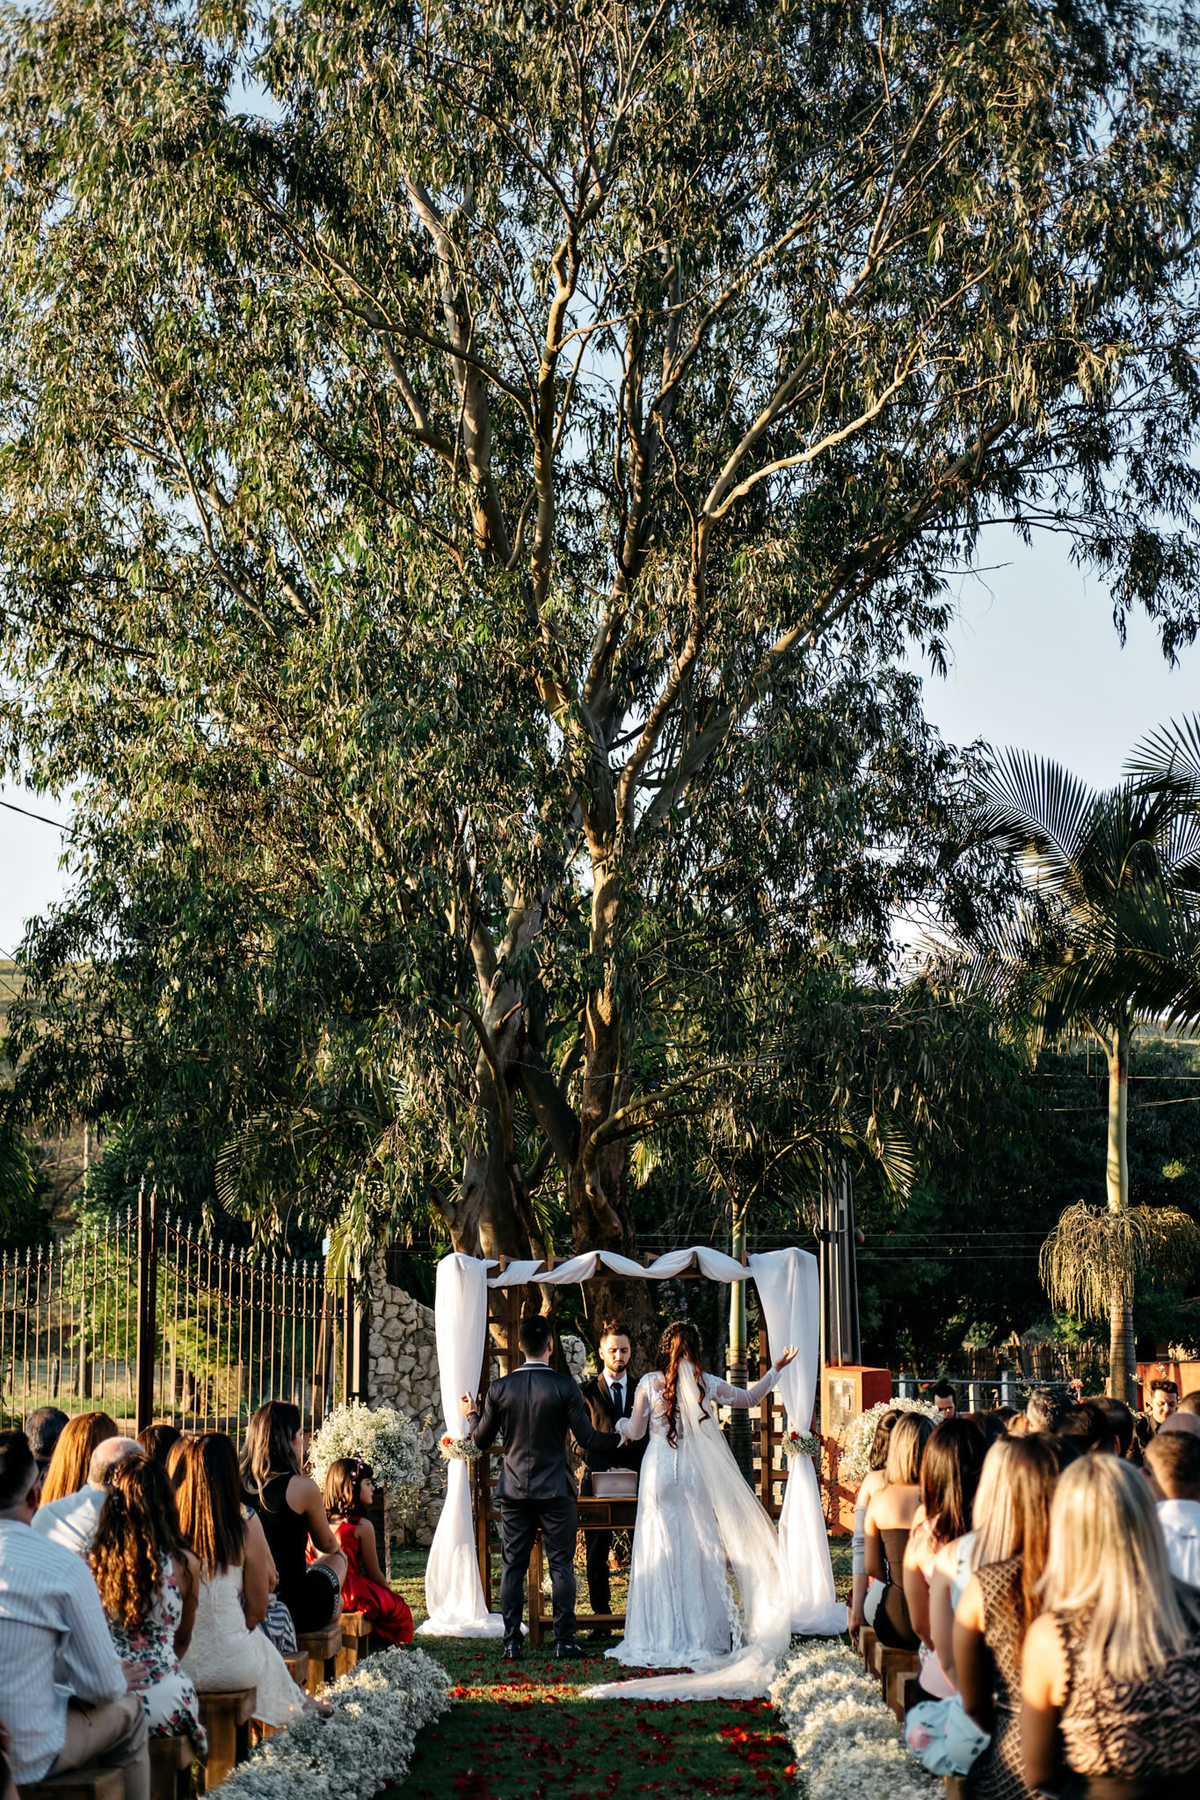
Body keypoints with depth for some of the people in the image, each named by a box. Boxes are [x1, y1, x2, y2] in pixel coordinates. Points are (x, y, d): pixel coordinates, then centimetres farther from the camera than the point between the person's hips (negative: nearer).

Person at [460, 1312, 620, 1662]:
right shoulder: (565, 1387, -9)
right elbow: (588, 1440, -8)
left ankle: (512, 1644, 7)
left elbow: (482, 1439, 7)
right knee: (561, 1565, 4)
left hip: (514, 1490, 2)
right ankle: (565, 1642, 3)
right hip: (555, 1490, -2)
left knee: (513, 1567, 7)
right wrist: (620, 1438, 10)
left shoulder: (500, 1389, -3)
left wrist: (470, 1415, 27)